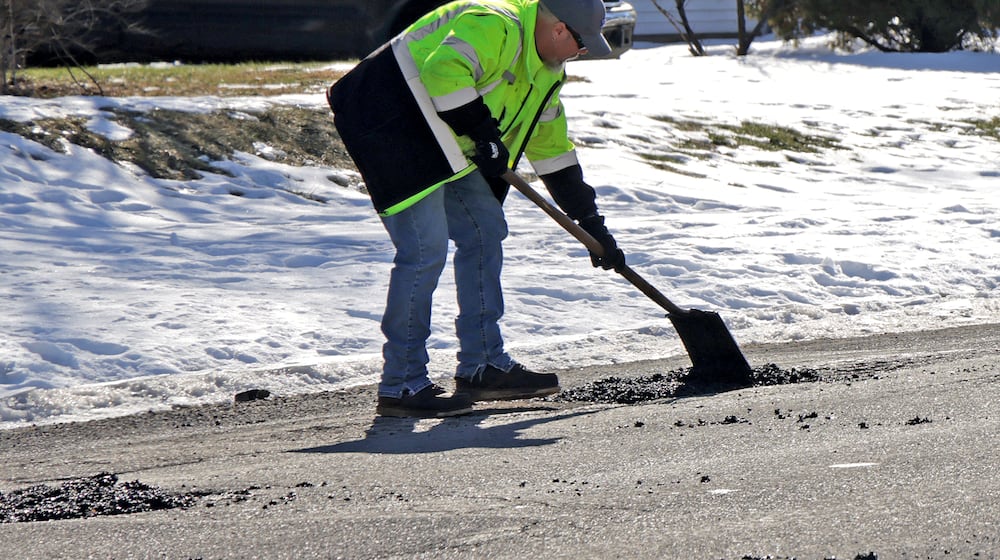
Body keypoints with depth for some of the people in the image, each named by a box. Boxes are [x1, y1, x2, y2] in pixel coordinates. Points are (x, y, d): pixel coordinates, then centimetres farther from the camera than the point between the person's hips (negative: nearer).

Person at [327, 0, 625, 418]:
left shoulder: (544, 70, 13)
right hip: (391, 122, -11)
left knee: (484, 231, 11)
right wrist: (484, 134, -30)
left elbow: (552, 148, 21)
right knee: (426, 247, -16)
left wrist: (591, 223, 19)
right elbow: (443, 71, -37)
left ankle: (483, 366, 18)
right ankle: (400, 386, -11)